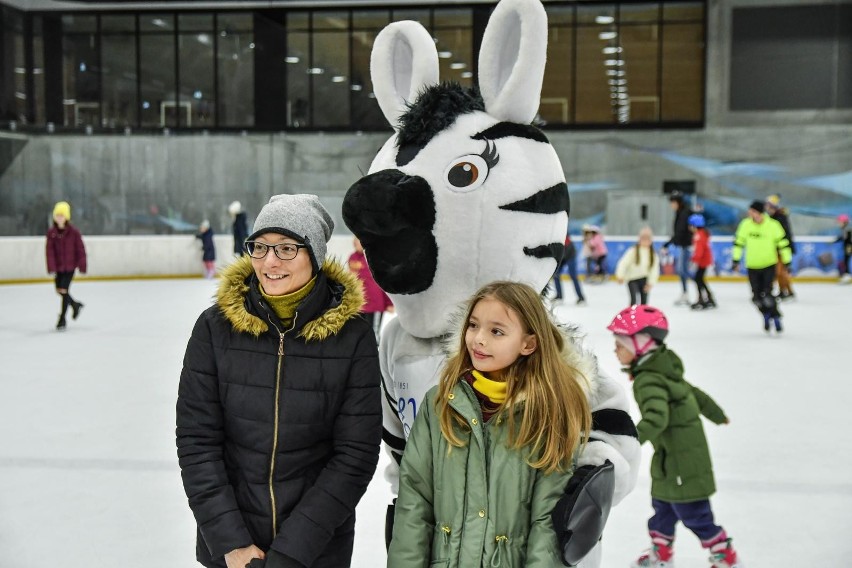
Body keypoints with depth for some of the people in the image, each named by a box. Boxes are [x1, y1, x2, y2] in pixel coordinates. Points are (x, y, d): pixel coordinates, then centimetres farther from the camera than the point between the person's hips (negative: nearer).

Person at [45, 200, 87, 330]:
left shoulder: (73, 232, -13)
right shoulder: (51, 232, -5)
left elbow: (80, 249, -8)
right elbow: (50, 250, -7)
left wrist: (82, 265, -6)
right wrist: (51, 266, -14)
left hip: (70, 265, -4)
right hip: (58, 265, 4)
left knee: (64, 290, -7)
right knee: (59, 290, 12)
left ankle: (62, 318, 6)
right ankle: (75, 305, 40)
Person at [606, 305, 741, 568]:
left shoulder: (648, 380, -25)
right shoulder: (663, 369, 5)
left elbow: (656, 417, -39)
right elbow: (694, 392, 18)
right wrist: (716, 414, 33)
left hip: (682, 459, -10)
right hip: (671, 456, 10)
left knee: (694, 514, 3)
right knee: (663, 504, 21)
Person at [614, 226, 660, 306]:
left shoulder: (653, 254, -4)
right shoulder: (633, 251, -16)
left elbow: (654, 269, -4)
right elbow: (624, 263, -19)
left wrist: (651, 282, -11)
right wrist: (620, 276, -29)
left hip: (644, 279, 4)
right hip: (632, 279, -4)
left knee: (644, 301, 11)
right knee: (634, 300, -19)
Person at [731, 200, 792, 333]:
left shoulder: (773, 225, -14)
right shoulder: (746, 224, -7)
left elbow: (783, 243, -6)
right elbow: (738, 241, 4)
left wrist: (787, 262, -4)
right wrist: (736, 261, 5)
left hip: (769, 265, -3)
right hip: (752, 266, 3)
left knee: (767, 295, -15)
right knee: (757, 297, 3)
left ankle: (776, 318, 6)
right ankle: (766, 315, 30)